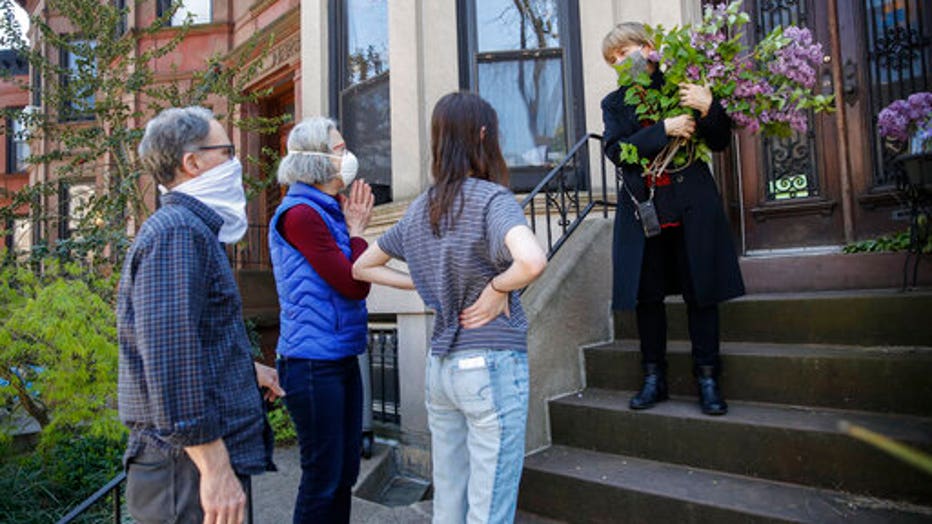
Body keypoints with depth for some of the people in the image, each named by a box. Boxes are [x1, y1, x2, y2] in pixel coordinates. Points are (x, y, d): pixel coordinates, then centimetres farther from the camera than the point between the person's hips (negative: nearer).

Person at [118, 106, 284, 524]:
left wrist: (246, 368, 28)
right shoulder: (177, 231, -18)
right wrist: (215, 468, -26)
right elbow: (170, 355, -27)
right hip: (196, 461, -10)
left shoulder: (193, 229, 15)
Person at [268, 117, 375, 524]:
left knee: (345, 473, 16)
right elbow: (353, 285, -16)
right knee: (323, 478, 3)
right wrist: (357, 231, -5)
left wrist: (354, 227, 6)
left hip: (342, 356, 9)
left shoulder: (330, 211, 11)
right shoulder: (300, 214, -14)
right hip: (313, 362, -8)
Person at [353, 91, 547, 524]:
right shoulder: (491, 199, -12)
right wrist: (498, 288, -13)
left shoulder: (419, 209, 6)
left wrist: (423, 285, 10)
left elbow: (362, 268, 17)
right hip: (492, 364, -6)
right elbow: (532, 261, -32)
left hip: (440, 365, 7)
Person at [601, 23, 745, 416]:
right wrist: (664, 130, -16)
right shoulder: (614, 103, 12)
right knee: (647, 295, 6)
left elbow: (720, 142, 4)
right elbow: (616, 150, -6)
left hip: (692, 209, -1)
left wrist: (708, 108, -14)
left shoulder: (683, 88, 7)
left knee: (700, 292, 3)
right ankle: (654, 377, 20)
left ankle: (707, 378, 15)